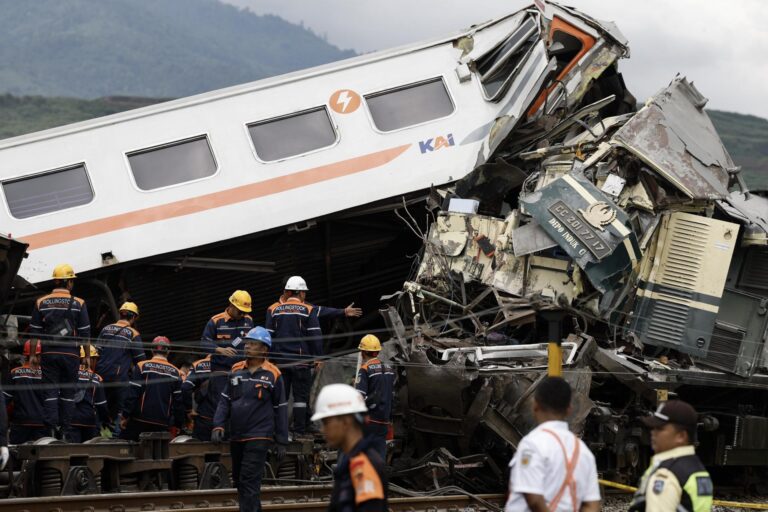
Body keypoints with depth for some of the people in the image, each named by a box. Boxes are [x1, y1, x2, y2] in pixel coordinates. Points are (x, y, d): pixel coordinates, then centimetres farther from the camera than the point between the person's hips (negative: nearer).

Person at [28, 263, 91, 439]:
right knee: (68, 392, 6)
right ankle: (64, 429, 4)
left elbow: (34, 332, 4)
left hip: (48, 354, 1)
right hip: (70, 354, -1)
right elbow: (85, 334, -2)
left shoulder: (41, 303, 3)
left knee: (50, 391, 2)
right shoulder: (78, 303, -2)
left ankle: (51, 426, -11)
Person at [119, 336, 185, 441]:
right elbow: (178, 401, 5)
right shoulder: (175, 372, 5)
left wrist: (125, 416, -2)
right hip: (162, 423, 2)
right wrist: (178, 424, 13)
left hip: (140, 420, -2)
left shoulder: (143, 366, -3)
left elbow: (132, 393, -7)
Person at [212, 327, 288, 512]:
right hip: (236, 436, 6)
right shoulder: (236, 370, 8)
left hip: (259, 437, -6)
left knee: (249, 481, -12)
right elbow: (225, 401, 10)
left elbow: (280, 409, 0)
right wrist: (218, 426, -4)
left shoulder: (273, 374, -4)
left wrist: (281, 442, 0)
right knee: (238, 480, 14)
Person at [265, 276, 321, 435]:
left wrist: (267, 357, 9)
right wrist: (318, 356, 1)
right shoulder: (309, 310, -2)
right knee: (301, 395, 4)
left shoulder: (273, 309, 4)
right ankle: (299, 428, 1)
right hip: (301, 360, -2)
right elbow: (315, 335, -5)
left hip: (279, 360, 2)